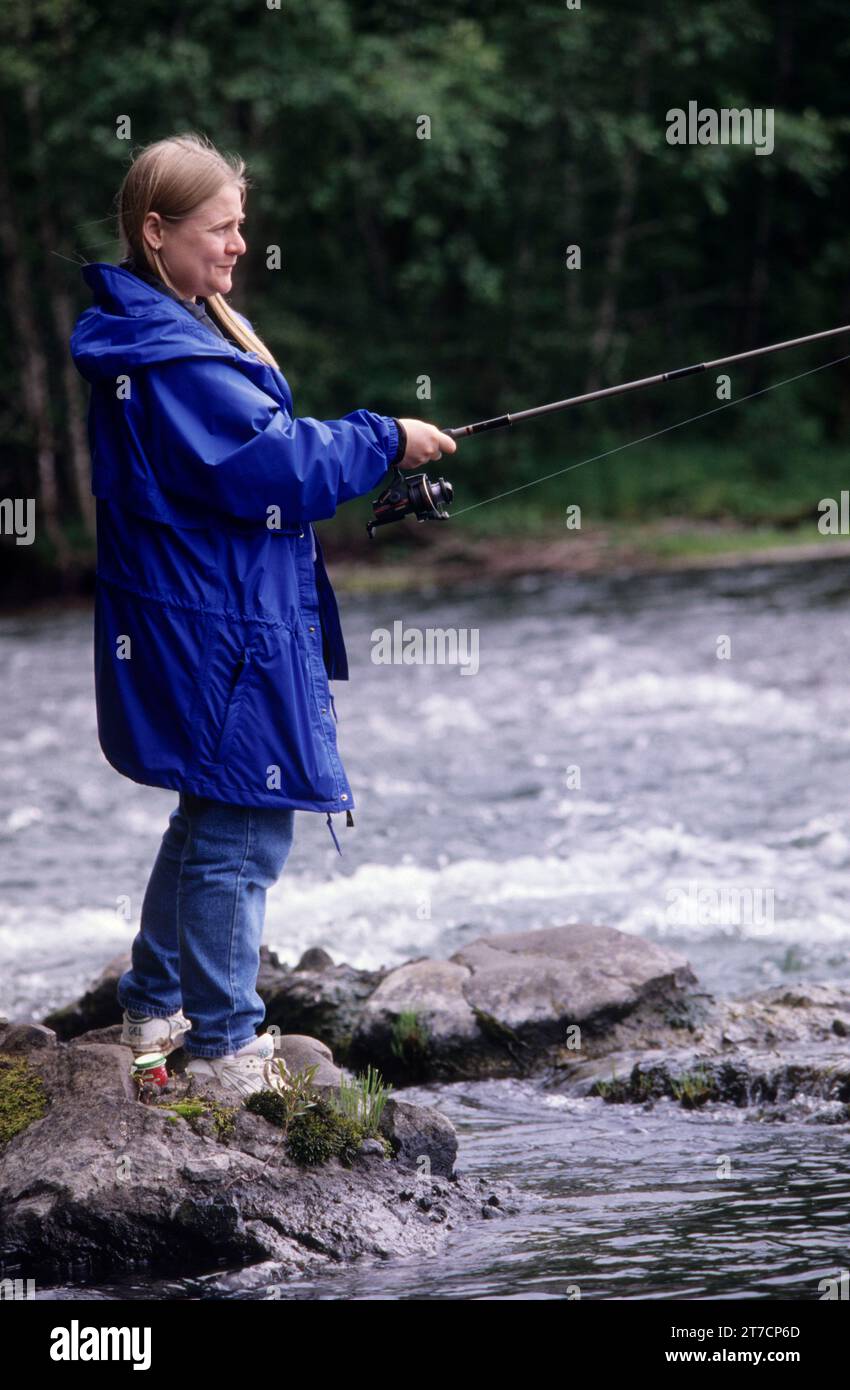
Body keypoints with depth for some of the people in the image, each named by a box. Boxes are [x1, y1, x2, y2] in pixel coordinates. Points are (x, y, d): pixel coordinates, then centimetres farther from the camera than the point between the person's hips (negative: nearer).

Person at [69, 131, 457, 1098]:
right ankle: (223, 1047, 3)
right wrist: (384, 441, -12)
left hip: (226, 622, 11)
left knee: (212, 813, 22)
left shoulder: (191, 329, 13)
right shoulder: (167, 358, -21)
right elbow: (268, 464, -22)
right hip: (215, 631, -11)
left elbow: (257, 453, 20)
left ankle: (154, 1009, 33)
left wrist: (355, 452, 7)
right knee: (243, 829, -4)